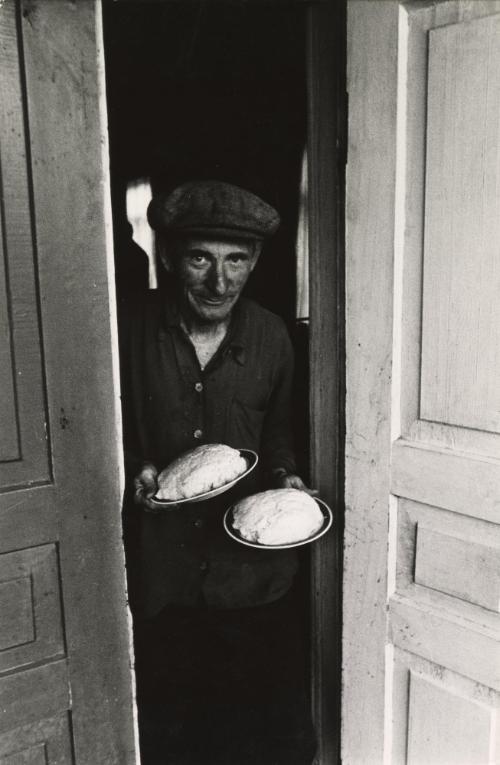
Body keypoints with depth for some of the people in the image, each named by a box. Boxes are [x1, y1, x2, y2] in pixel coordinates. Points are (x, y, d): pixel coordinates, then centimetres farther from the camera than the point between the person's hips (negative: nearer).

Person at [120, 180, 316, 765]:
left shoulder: (271, 338, -3)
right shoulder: (131, 334, -10)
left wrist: (284, 477, -6)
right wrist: (132, 471, -16)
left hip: (254, 570, 2)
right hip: (160, 578, -1)